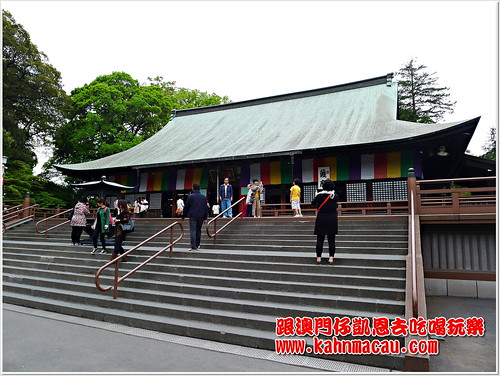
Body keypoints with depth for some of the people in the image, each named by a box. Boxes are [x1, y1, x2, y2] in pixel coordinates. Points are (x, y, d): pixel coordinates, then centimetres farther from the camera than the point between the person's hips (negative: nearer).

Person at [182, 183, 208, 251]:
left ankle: (193, 247, -11)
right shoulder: (203, 197, 7)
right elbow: (206, 208, 8)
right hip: (201, 216, 4)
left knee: (192, 231, -4)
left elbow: (186, 207, -1)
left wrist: (183, 216, 9)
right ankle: (197, 245, 24)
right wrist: (205, 217, 14)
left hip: (192, 216, -3)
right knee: (198, 231, 15)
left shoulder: (190, 197, -3)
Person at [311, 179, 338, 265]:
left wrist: (316, 196, 21)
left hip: (321, 219, -1)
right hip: (332, 220, 1)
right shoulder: (335, 196, -1)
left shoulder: (320, 195, -7)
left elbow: (313, 203, 4)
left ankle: (318, 258, 7)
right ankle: (331, 258, 2)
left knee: (320, 239, 5)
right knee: (331, 239, 4)